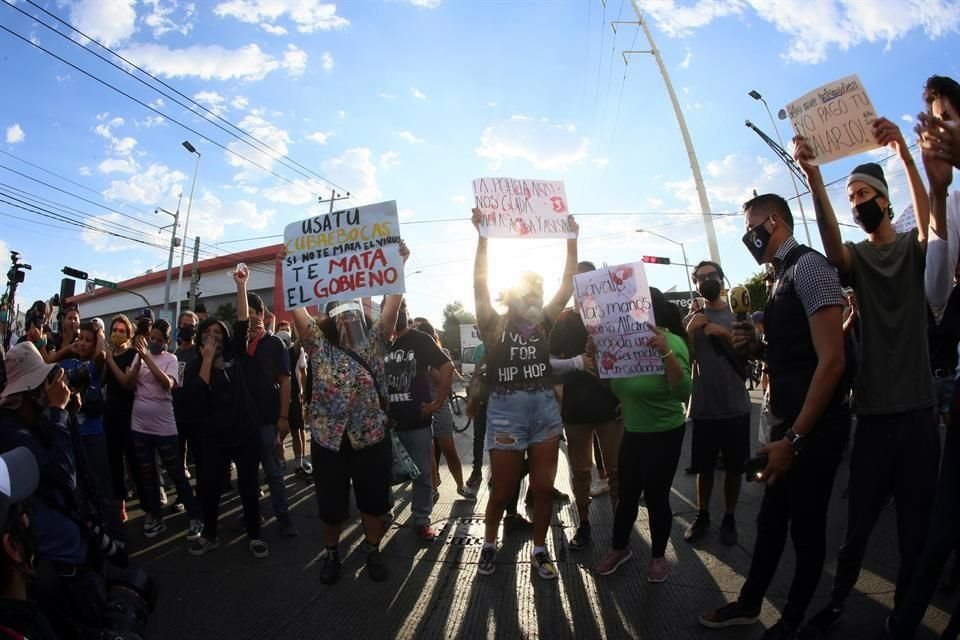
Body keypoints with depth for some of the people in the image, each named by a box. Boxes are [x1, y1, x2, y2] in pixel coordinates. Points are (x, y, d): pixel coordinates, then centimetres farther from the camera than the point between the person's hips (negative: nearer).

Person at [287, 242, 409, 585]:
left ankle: (373, 552, 34)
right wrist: (284, 272, -10)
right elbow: (296, 308, -5)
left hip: (371, 437, 1)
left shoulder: (374, 342, 2)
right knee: (331, 504, 12)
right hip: (329, 439, 0)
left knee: (374, 500, 12)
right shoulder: (319, 344, 1)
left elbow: (392, 304, -6)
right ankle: (331, 553, 36)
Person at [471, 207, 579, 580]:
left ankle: (539, 550, 26)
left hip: (545, 408, 3)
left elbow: (568, 284, 4)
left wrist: (571, 240, -1)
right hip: (505, 409, -3)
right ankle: (489, 543, 31)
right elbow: (480, 283, -12)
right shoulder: (494, 325, -1)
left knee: (544, 487, 8)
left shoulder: (543, 322, 7)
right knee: (503, 490, 7)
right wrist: (482, 236, -19)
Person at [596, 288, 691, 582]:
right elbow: (616, 386, 3)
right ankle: (619, 548, 32)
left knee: (655, 496, 5)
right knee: (627, 494, 12)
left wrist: (666, 353, -44)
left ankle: (658, 556, 27)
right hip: (632, 432, 5)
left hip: (664, 435, -5)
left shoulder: (672, 342, -20)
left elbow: (683, 393, -31)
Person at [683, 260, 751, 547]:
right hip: (703, 407, 0)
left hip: (736, 406, 0)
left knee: (734, 467, 9)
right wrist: (690, 332, -15)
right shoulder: (692, 319, 4)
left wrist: (726, 332, -19)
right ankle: (702, 515, 24)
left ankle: (729, 518, 23)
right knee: (704, 466, 10)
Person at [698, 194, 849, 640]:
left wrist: (794, 439, -22)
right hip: (789, 423, 9)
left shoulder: (808, 266, -16)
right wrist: (757, 348, 0)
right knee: (771, 519, 20)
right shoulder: (784, 276, 12)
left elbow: (831, 360, -23)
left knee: (806, 527, 10)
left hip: (814, 428, -8)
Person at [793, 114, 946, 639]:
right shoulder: (855, 257, 6)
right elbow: (832, 244, -18)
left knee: (915, 520, 6)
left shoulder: (913, 246, 5)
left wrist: (904, 153, -30)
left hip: (916, 406, 0)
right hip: (872, 408, 0)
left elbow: (936, 225, -18)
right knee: (859, 518, 4)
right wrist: (813, 175, -32)